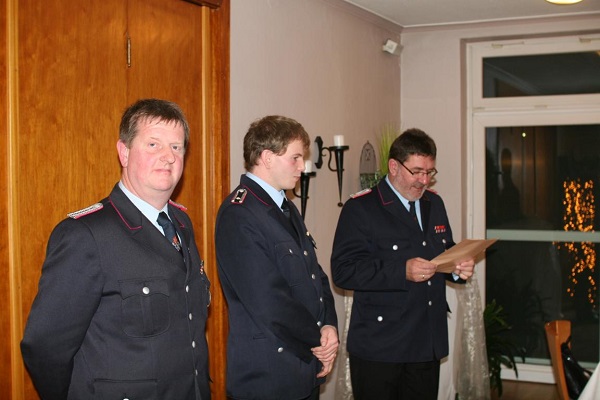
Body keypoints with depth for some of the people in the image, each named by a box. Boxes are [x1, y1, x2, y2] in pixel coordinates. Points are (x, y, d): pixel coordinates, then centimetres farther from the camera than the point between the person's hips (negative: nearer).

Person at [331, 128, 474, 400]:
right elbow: (342, 270, -18)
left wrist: (459, 268, -1)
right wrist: (402, 272, -26)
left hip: (428, 345, 6)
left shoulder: (434, 204, 14)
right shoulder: (360, 209, -9)